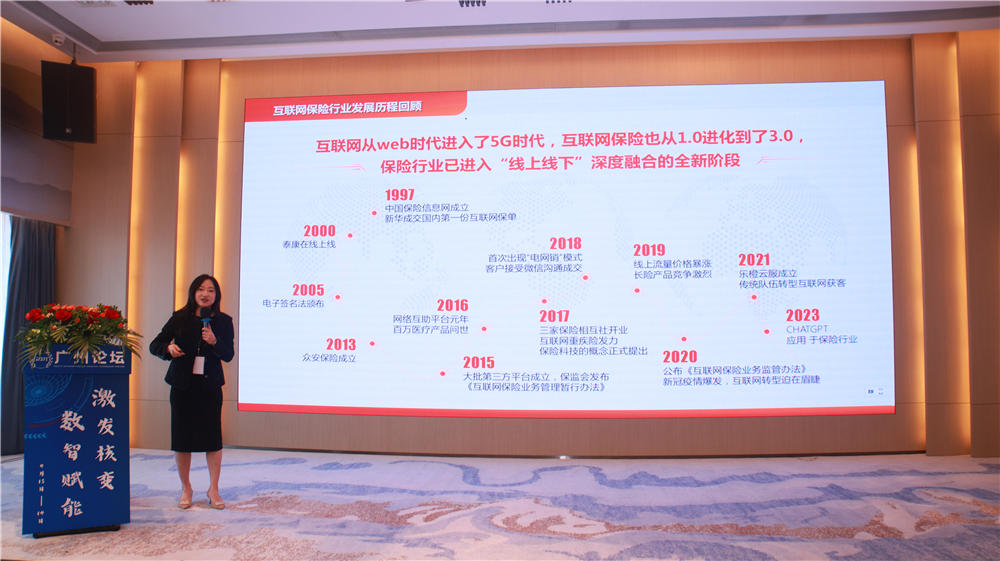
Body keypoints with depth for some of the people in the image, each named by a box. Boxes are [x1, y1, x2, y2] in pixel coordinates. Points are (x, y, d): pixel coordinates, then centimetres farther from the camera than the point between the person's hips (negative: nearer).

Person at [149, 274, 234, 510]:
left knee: (213, 436, -1)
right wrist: (169, 348, -16)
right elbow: (155, 345, 5)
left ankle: (213, 490, 12)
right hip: (183, 385, 1)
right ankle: (186, 488, 22)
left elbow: (228, 355, -3)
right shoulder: (180, 318, 2)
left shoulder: (223, 321, 2)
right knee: (182, 437, 5)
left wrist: (214, 342, -21)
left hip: (210, 386, 0)